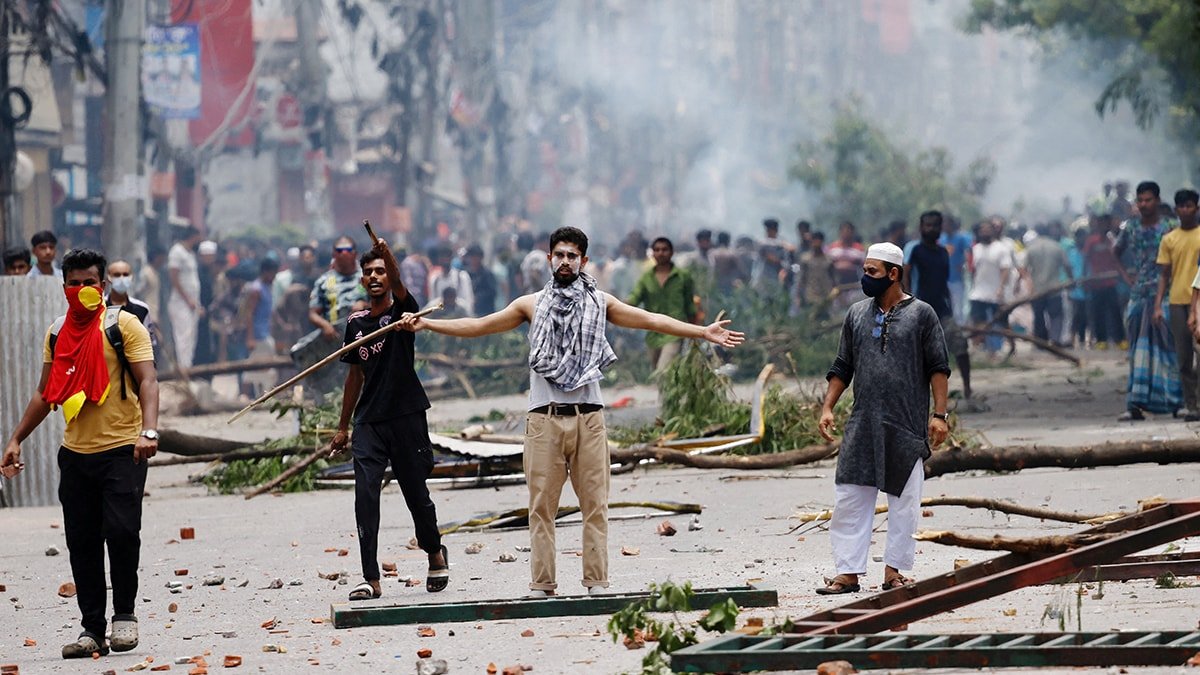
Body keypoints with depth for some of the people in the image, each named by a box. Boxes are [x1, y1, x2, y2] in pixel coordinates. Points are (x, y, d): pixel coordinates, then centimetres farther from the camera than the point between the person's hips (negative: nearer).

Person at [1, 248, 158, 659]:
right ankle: (92, 631, 10)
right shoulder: (57, 333, 13)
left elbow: (146, 381, -10)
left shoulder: (124, 325, -2)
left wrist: (148, 431, -24)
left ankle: (125, 614, 3)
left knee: (121, 530, -15)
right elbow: (46, 393, 21)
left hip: (122, 451, -5)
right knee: (81, 543, 4)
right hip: (76, 453, 5)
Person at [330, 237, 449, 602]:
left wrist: (388, 256, -45)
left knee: (416, 493, 6)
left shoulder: (402, 310, -1)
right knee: (365, 494, -9)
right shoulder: (356, 322, 12)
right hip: (369, 421, 4)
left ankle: (435, 553, 33)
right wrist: (343, 426, 20)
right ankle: (371, 579, -9)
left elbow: (398, 286, -25)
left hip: (406, 417, -3)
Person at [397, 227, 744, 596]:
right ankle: (542, 584, 1)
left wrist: (703, 332, 0)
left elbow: (651, 320, 8)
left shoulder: (600, 303, 11)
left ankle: (597, 581, 2)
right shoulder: (532, 305, 12)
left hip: (588, 417, 0)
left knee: (595, 503, -1)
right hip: (544, 418, 0)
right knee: (542, 505, -1)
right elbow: (479, 325, 13)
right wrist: (425, 324, 7)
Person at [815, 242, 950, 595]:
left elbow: (938, 367, -1)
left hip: (907, 427, -3)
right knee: (850, 498, -1)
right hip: (862, 426, 3)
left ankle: (894, 571, 10)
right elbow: (842, 367, 16)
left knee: (904, 501, 2)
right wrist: (827, 407, 6)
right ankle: (848, 572, 2)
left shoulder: (921, 314, 1)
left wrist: (939, 414, -8)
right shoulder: (856, 314, 12)